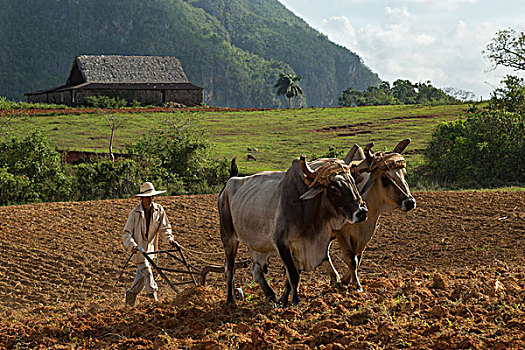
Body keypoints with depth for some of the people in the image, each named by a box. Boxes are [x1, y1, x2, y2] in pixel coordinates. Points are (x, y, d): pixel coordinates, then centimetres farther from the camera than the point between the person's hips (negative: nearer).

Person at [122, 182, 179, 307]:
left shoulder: (159, 210, 0)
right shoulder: (135, 213, -12)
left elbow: (164, 228, 7)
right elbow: (126, 233, -9)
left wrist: (170, 240, -9)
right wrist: (132, 245, -25)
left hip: (150, 248, 5)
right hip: (138, 249, -5)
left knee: (141, 275, 13)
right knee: (147, 272, -12)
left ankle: (131, 294, 34)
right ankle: (153, 301, -7)